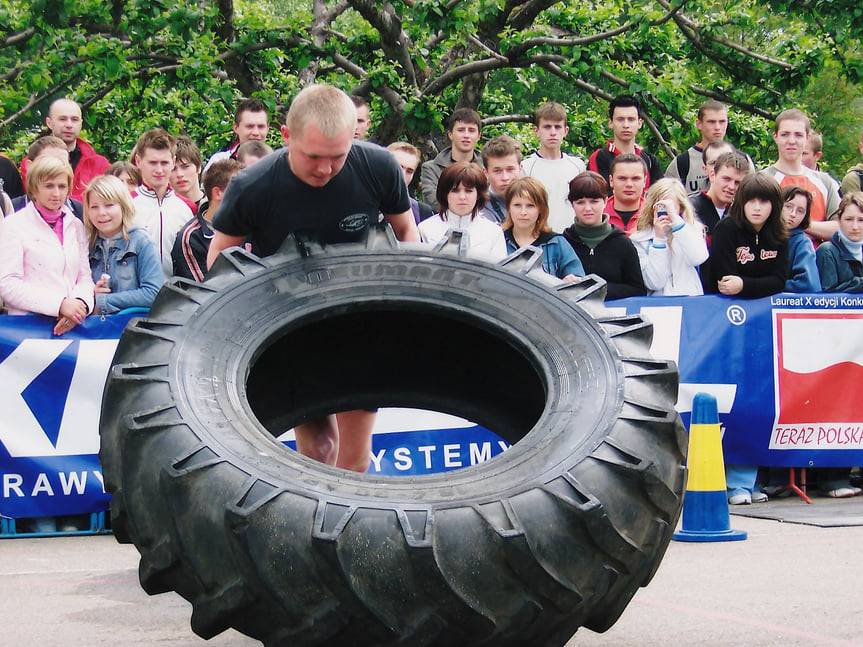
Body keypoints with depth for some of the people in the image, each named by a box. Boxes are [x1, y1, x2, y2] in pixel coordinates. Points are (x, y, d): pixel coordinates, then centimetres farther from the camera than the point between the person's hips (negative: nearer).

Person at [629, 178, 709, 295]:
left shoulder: (693, 229, 6)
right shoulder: (640, 239, 4)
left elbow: (698, 259, -14)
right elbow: (655, 283, -6)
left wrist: (675, 219, -16)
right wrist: (659, 237, -9)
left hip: (691, 299, 0)